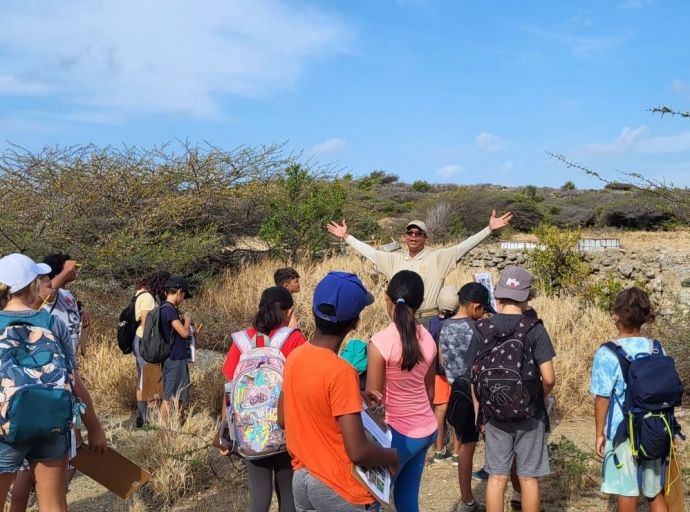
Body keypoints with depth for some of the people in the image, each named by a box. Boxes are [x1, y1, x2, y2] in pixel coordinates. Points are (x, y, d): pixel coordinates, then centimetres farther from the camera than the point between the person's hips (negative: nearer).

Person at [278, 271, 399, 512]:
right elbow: (358, 451, -25)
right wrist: (392, 456, -7)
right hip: (339, 489, -7)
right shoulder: (340, 372, -25)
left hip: (302, 480, 7)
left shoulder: (294, 357, -3)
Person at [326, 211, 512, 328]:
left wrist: (489, 229, -21)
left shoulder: (437, 258, -3)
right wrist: (347, 236, 16)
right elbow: (370, 252, 15)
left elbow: (462, 247, -11)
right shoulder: (395, 260, 10)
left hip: (427, 321, -4)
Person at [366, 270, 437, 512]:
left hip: (398, 433, -7)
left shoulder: (381, 341, -19)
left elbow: (373, 398, -14)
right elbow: (430, 391, 11)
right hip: (426, 430, 7)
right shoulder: (427, 339, 0)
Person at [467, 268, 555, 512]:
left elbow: (474, 378, -2)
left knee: (496, 477, 10)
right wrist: (541, 397, 7)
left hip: (494, 414, 2)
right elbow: (549, 378, -14)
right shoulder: (534, 329, -11)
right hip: (529, 414, -2)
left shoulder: (482, 329, -4)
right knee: (528, 478, 9)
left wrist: (478, 412, 9)